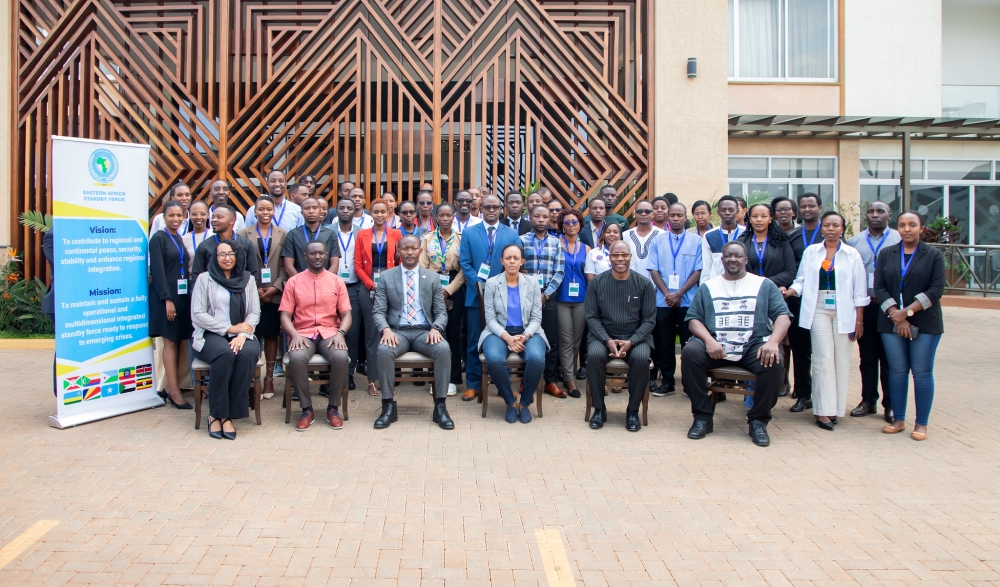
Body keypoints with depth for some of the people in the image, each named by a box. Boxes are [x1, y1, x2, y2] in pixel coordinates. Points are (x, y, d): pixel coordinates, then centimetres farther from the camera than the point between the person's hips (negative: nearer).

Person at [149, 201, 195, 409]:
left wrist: (187, 295, 7)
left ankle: (169, 385, 17)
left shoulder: (181, 238, 14)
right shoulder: (158, 238, -6)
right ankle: (174, 391, 1)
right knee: (170, 341, -3)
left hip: (182, 294, 6)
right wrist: (167, 299, -17)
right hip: (166, 296, -6)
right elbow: (157, 271, -12)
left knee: (177, 340, 8)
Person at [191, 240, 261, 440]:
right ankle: (217, 414, -22)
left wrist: (242, 335, -13)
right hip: (212, 335, -2)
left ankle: (229, 414, -25)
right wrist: (229, 328, -11)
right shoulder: (205, 279, 4)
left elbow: (255, 313, 5)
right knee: (225, 354, -35)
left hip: (241, 334, 2)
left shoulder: (248, 279, 12)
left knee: (248, 353, -32)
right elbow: (197, 314, -3)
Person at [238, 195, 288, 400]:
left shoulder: (283, 234, 7)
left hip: (275, 294, 1)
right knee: (253, 336, -2)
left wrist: (276, 287, -9)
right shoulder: (244, 234, 5)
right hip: (252, 294, -1)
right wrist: (254, 289, -7)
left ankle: (269, 378, 13)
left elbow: (286, 265, 2)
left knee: (271, 335, 6)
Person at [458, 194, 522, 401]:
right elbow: (465, 263, 1)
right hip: (476, 294, 0)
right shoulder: (469, 233, 7)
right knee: (475, 341, 3)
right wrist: (479, 284, -11)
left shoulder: (512, 234, 7)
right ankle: (472, 384, 11)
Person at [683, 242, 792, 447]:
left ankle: (758, 421, -11)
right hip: (716, 347, 1)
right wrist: (709, 340, -14)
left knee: (773, 361, -31)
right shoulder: (707, 287, 16)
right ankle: (702, 417, -16)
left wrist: (772, 342, -17)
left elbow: (783, 316, 4)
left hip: (754, 346, 0)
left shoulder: (765, 285, 14)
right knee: (690, 353, -28)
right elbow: (693, 319, 7)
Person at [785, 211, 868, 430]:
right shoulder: (811, 252, 6)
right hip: (819, 310, 0)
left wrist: (859, 320, -1)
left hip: (843, 312, 0)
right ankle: (823, 410, -3)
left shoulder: (852, 255, 3)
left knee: (841, 360, 0)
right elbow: (801, 279, 5)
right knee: (823, 358, -5)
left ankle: (835, 408, 8)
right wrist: (790, 291, -16)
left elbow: (860, 290, 3)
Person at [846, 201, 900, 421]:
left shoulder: (900, 240, 1)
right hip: (864, 306, 3)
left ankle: (890, 405, 13)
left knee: (889, 358, 4)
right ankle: (868, 400, 19)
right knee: (867, 356, 10)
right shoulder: (854, 242, 9)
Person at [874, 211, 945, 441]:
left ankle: (921, 424, 7)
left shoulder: (934, 255, 2)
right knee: (897, 371, 5)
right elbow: (879, 287, 1)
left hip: (925, 323, -2)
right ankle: (898, 419, 15)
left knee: (922, 372, -1)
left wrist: (908, 312, -15)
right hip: (891, 323, 2)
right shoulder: (886, 254, 8)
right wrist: (896, 315, -11)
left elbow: (936, 289, -7)